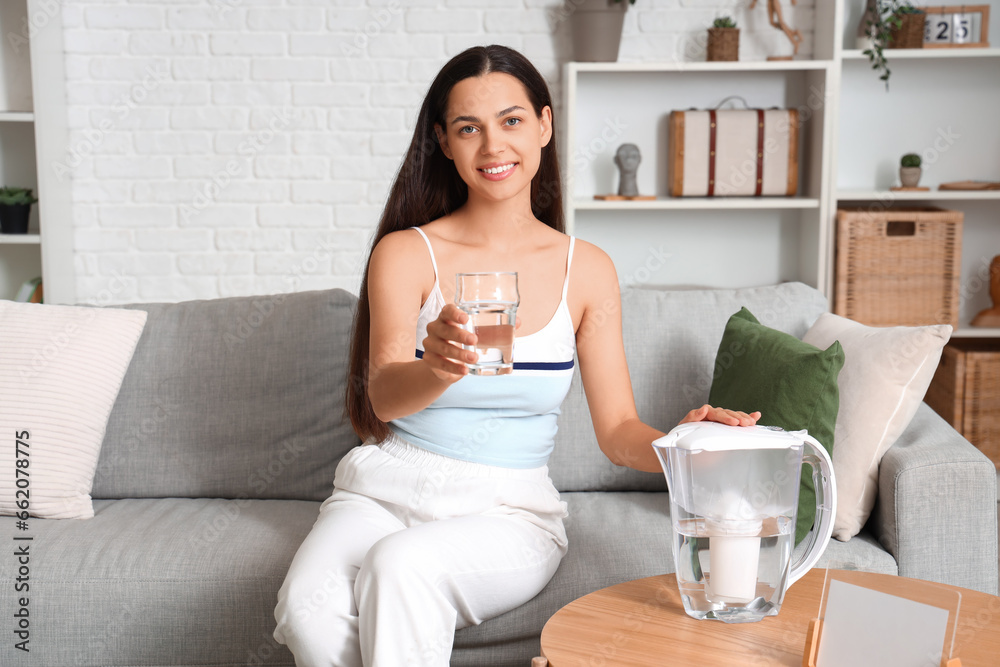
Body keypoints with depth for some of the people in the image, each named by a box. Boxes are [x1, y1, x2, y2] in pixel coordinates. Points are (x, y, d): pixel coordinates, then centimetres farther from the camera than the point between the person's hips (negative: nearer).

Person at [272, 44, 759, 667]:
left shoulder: (587, 269, 3)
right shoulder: (406, 253, -1)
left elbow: (619, 430, 2)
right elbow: (384, 395, -16)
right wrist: (438, 368, -40)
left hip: (511, 510, 0)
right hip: (386, 491, 0)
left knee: (401, 564, -32)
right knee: (309, 610, -29)